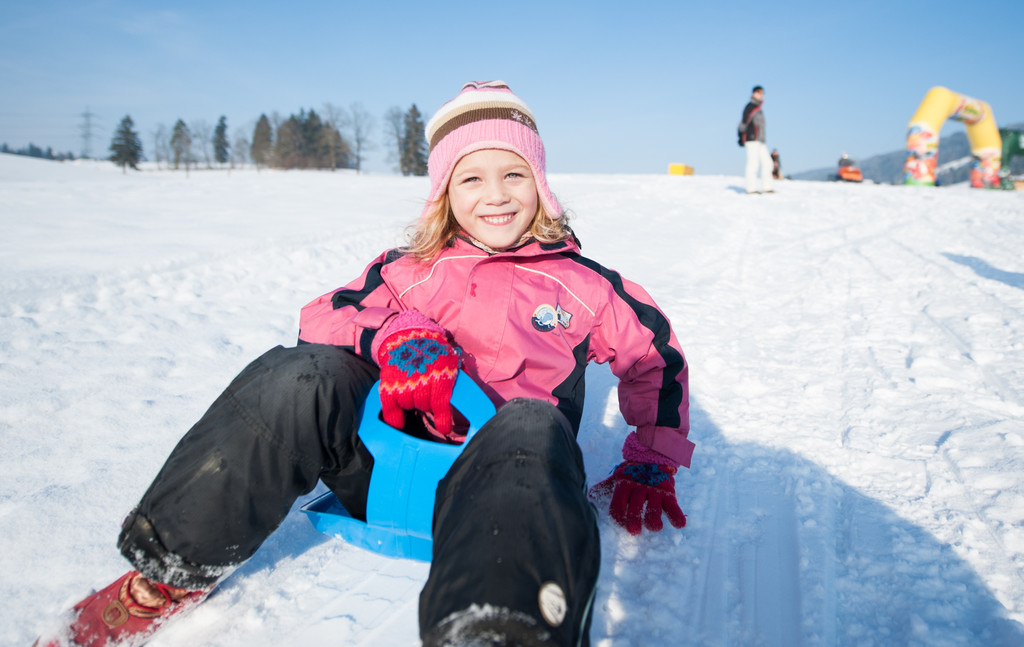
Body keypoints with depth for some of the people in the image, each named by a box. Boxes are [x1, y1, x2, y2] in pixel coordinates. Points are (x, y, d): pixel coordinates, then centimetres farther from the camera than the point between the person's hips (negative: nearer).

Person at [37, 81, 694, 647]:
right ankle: (167, 573, -18)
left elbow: (658, 358, 23)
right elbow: (327, 314, 6)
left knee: (534, 426, -37)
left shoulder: (580, 283, 15)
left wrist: (650, 464, 14)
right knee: (302, 374, -26)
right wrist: (394, 335, -17)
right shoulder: (411, 270, 18)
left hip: (497, 484, -1)